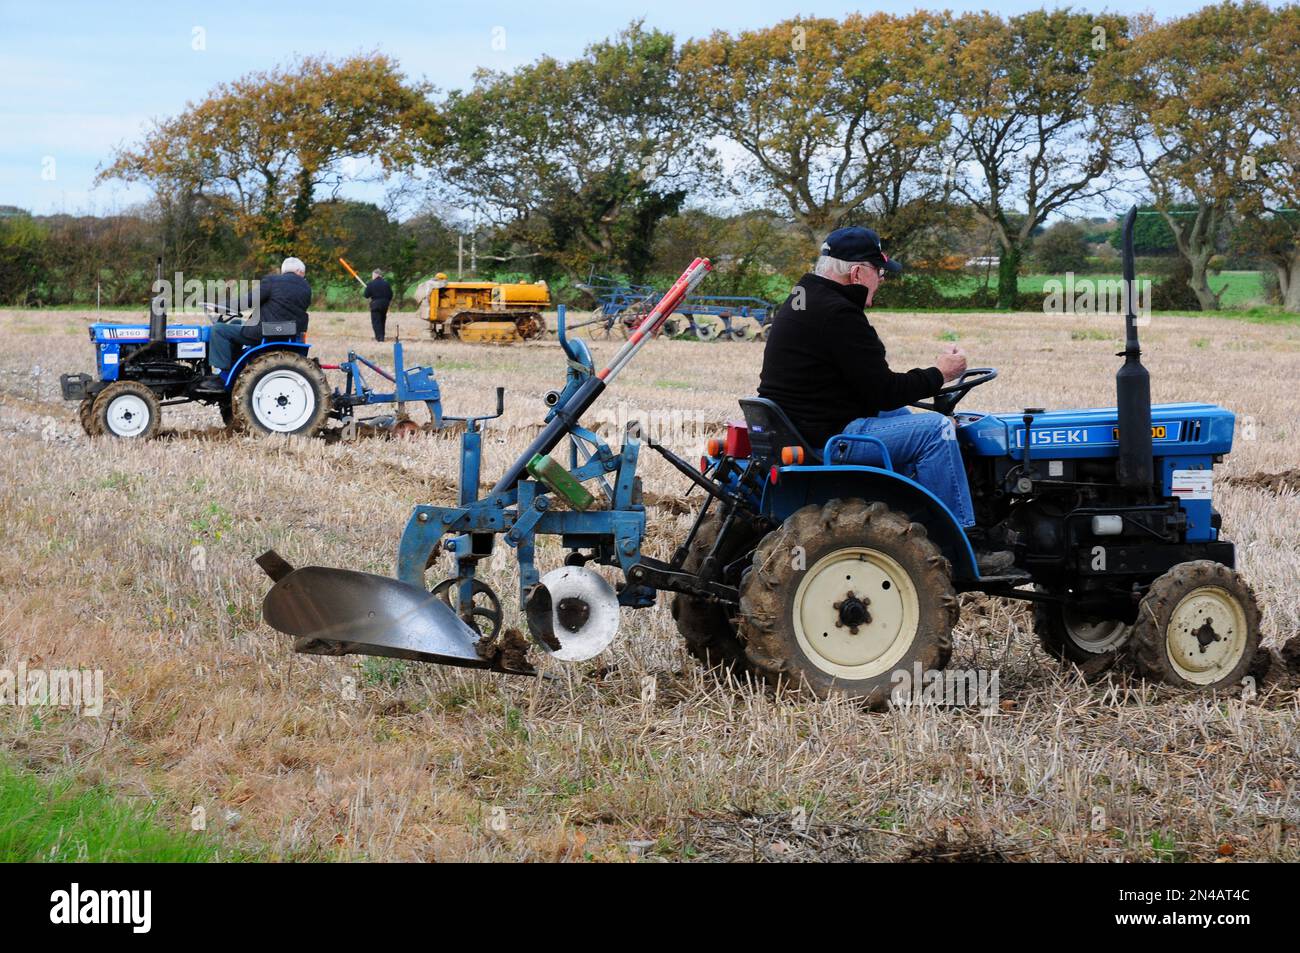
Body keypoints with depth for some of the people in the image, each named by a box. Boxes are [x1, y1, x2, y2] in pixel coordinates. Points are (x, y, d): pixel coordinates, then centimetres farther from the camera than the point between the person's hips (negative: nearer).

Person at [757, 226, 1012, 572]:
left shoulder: (802, 300, 14)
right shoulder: (838, 314, -19)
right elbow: (883, 392, -17)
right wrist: (938, 374, -2)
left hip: (796, 426, 11)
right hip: (825, 441, -11)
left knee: (902, 417, 27)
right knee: (935, 428, -10)